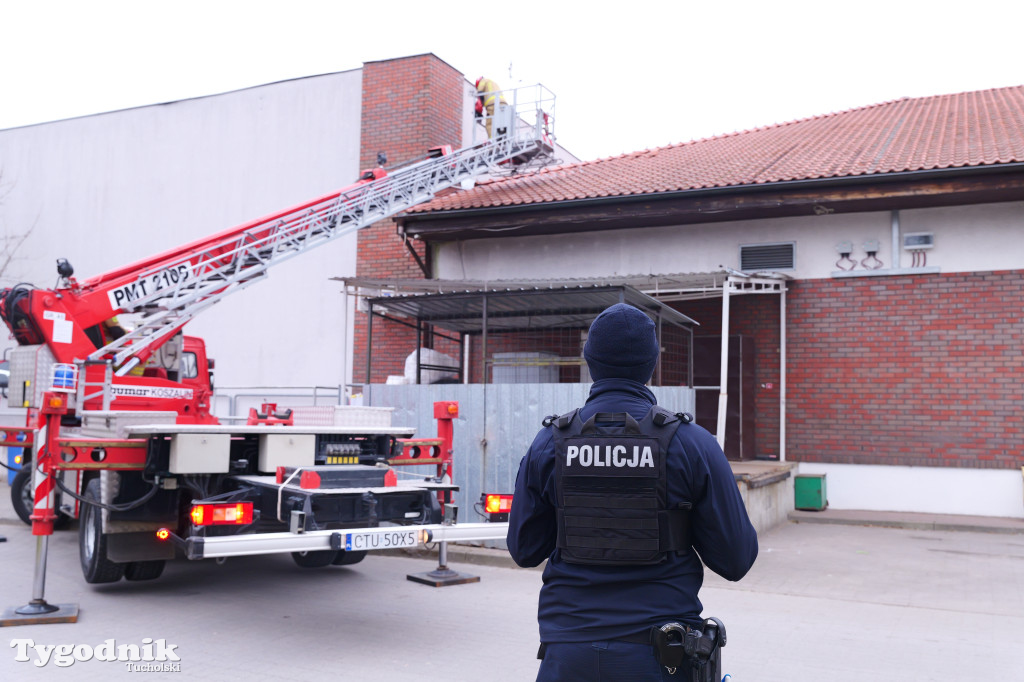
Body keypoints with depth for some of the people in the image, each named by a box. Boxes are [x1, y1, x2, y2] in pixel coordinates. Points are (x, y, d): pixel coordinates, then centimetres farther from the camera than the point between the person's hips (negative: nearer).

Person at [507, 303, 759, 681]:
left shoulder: (548, 442, -3)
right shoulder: (691, 442, -7)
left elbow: (524, 550, 5)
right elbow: (736, 559, -5)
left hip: (569, 651, 2)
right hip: (659, 651, -1)